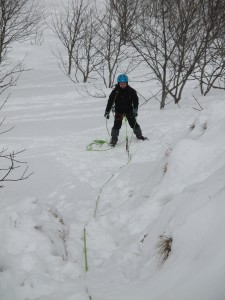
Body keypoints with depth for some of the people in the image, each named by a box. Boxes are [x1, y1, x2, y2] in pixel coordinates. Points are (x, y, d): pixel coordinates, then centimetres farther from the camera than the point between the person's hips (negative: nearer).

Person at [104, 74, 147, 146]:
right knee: (117, 124, -6)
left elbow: (135, 100, -5)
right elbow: (110, 101, -9)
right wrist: (107, 112, -11)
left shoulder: (131, 91, -10)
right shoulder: (115, 91, -13)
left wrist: (135, 110, -16)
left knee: (133, 123, 4)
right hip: (119, 110, -1)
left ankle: (139, 135, 24)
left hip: (129, 109, 1)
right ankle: (114, 138, 6)